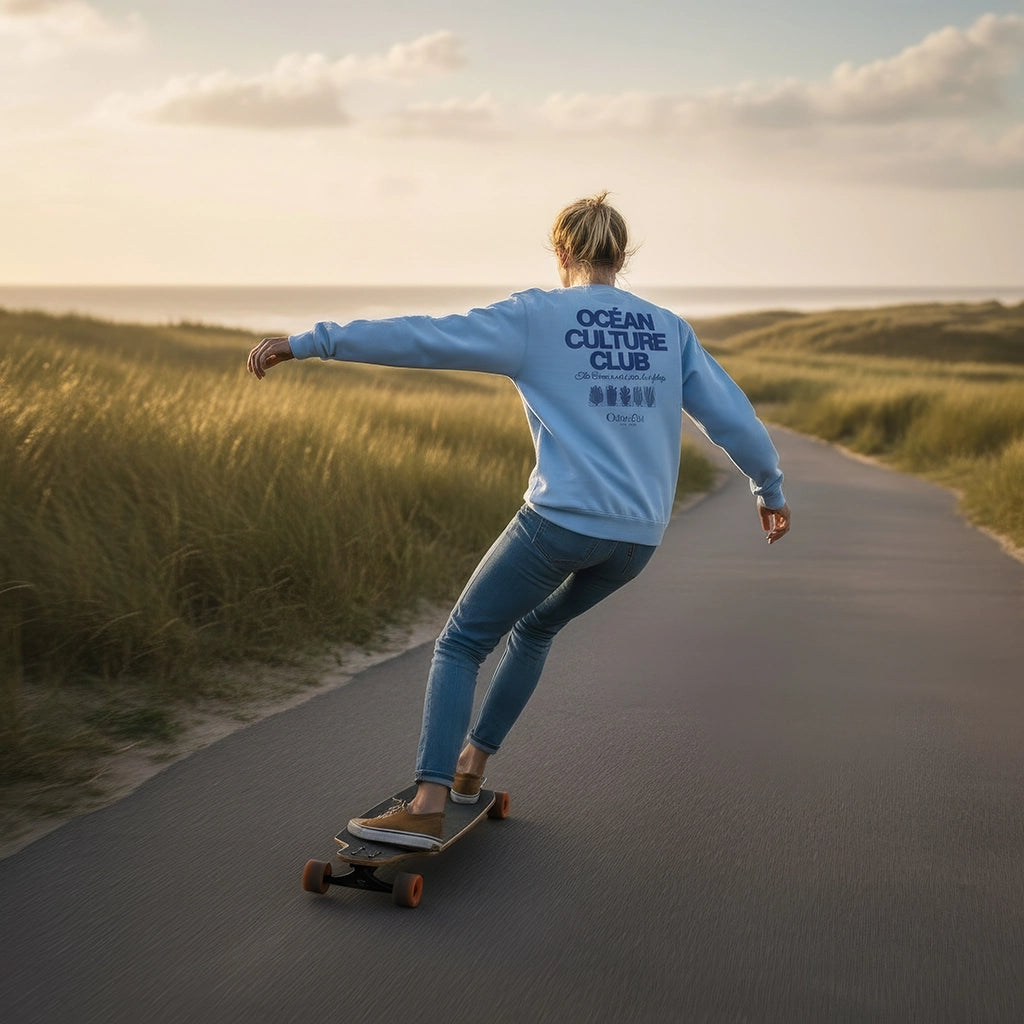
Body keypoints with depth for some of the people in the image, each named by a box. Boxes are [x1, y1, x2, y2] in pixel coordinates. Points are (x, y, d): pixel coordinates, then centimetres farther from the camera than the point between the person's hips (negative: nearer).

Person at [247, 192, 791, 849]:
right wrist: (770, 488, 28)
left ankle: (428, 806, -6)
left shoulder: (536, 317, -1)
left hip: (563, 520, -5)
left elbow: (421, 339, -6)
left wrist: (309, 342, -3)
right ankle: (470, 766, 33)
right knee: (535, 628, 28)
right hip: (639, 536, 6)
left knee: (461, 644, 6)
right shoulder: (669, 330, 12)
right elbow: (731, 415, 13)